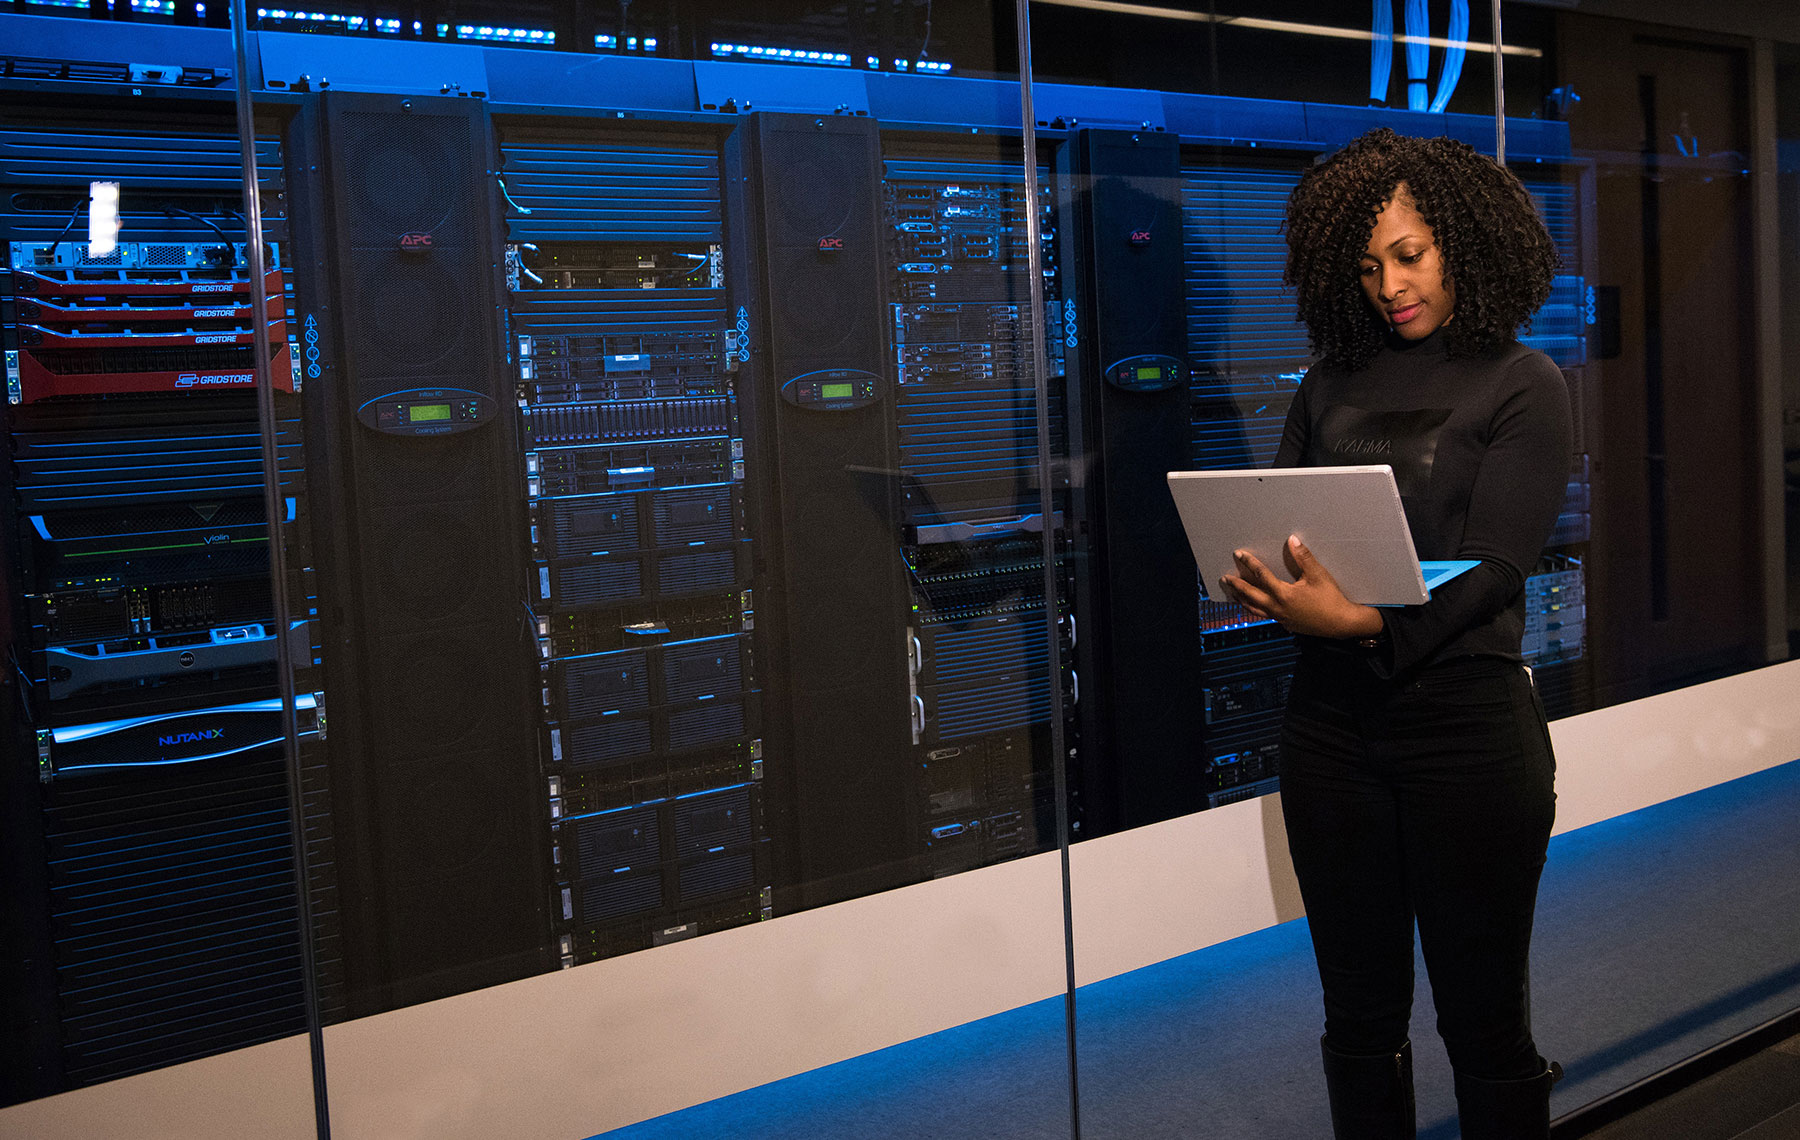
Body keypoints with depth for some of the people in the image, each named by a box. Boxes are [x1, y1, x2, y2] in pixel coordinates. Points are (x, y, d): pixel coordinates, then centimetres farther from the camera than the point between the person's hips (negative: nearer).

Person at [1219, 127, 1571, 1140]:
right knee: (1361, 1016, 13)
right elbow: (1279, 525, 10)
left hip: (1466, 720, -4)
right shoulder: (1332, 387, 13)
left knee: (1484, 1020, 6)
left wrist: (1366, 621, -27)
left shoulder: (1521, 384, 0)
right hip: (1333, 720, 4)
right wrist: (1260, 583, -14)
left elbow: (1492, 568, -11)